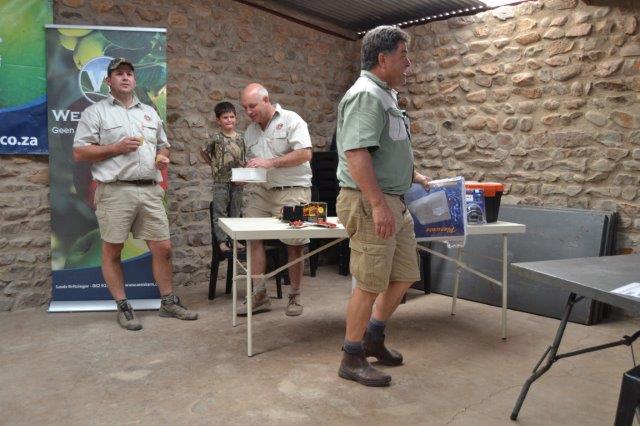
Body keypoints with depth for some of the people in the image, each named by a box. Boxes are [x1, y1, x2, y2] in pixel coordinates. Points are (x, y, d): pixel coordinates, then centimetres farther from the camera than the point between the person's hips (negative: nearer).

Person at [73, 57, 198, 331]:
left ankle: (168, 302, 19)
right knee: (112, 251, 4)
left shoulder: (150, 113, 19)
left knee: (163, 248, 5)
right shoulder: (95, 112, 3)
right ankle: (123, 308, 17)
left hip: (150, 191, 4)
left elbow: (163, 145, 26)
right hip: (115, 192, -4)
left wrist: (163, 157, 3)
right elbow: (79, 153, -3)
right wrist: (118, 148, -12)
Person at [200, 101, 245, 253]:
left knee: (236, 212, 11)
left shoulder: (241, 137, 5)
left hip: (237, 181, 4)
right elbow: (204, 151, 7)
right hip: (221, 181, -3)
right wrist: (215, 165, 4)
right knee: (220, 212, 1)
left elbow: (244, 159, 11)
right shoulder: (216, 138, -5)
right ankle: (222, 240, 9)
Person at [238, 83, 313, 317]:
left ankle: (295, 297, 12)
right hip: (262, 191, 6)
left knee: (294, 245, -2)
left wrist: (270, 162, -19)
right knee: (252, 237, -3)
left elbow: (305, 153, -14)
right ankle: (259, 295, 7)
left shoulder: (290, 120, -5)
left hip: (293, 190, -6)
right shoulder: (250, 131, 16)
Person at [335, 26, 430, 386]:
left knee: (404, 276, 16)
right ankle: (352, 360, 15)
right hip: (370, 203, -10)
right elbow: (356, 154, -24)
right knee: (370, 284, -2)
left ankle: (373, 339, 33)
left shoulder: (386, 94, 19)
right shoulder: (366, 94, -14)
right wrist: (378, 204, -27)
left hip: (395, 203, 10)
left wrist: (413, 175, 23)